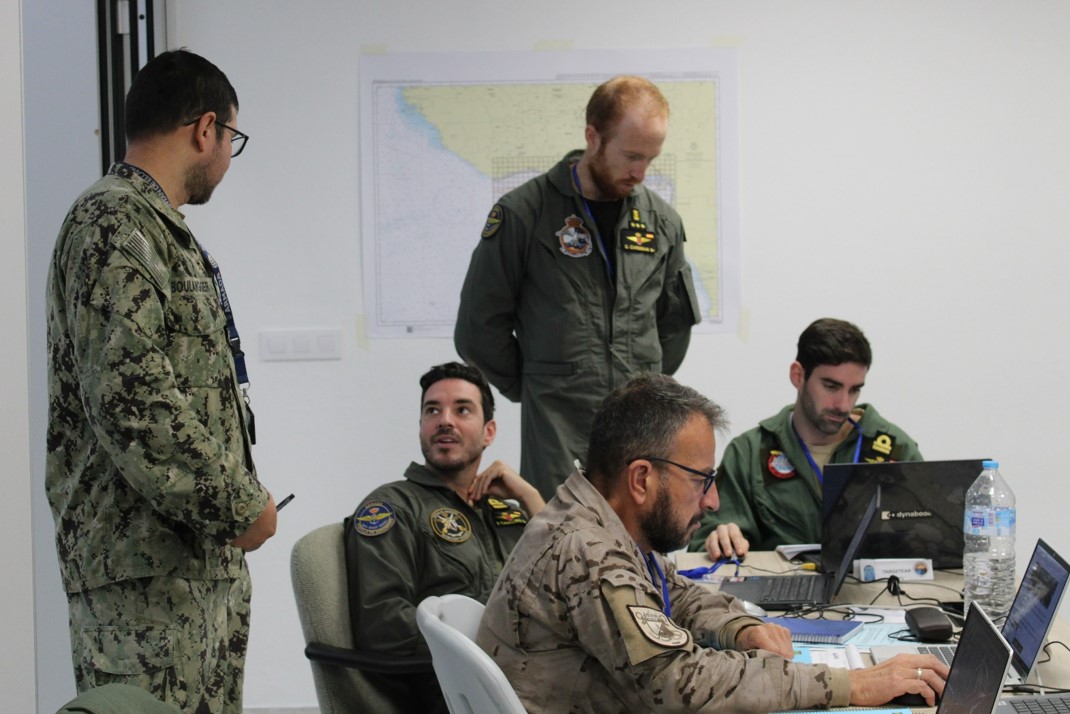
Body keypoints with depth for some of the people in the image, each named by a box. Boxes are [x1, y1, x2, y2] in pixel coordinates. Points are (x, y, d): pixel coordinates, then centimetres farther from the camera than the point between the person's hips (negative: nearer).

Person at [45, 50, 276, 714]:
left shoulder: (161, 228, 21)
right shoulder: (115, 224, -13)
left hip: (207, 554, 10)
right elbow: (130, 401, -22)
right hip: (146, 562, -10)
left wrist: (238, 499, 17)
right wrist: (238, 507, -16)